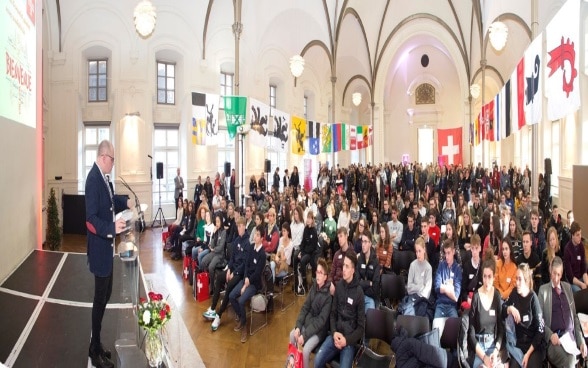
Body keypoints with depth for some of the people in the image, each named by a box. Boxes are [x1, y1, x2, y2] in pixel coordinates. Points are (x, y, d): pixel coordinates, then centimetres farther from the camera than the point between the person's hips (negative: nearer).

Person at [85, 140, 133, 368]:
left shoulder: (103, 177, 6)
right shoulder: (93, 179, -23)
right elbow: (91, 219, -27)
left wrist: (125, 202, 7)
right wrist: (112, 228, -35)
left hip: (106, 247, 10)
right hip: (99, 248, -10)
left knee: (106, 294, 19)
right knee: (100, 298, 3)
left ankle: (97, 343, 35)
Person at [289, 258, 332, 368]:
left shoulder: (328, 295, -21)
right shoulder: (314, 287, -1)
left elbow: (321, 320, -22)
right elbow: (305, 307, 2)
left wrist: (305, 335, -24)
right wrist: (298, 326, -10)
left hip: (320, 329, -6)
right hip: (308, 321, 7)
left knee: (306, 349, -23)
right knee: (292, 335, -7)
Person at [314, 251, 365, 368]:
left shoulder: (359, 292, -10)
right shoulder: (339, 285, 3)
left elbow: (361, 326, -5)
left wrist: (347, 340, -15)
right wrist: (334, 333, -6)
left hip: (350, 339, -4)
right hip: (336, 334, 4)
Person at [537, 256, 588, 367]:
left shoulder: (567, 287, 18)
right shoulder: (543, 289, 7)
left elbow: (574, 316, 19)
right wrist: (550, 335, -13)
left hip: (570, 337, 3)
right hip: (553, 340, -3)